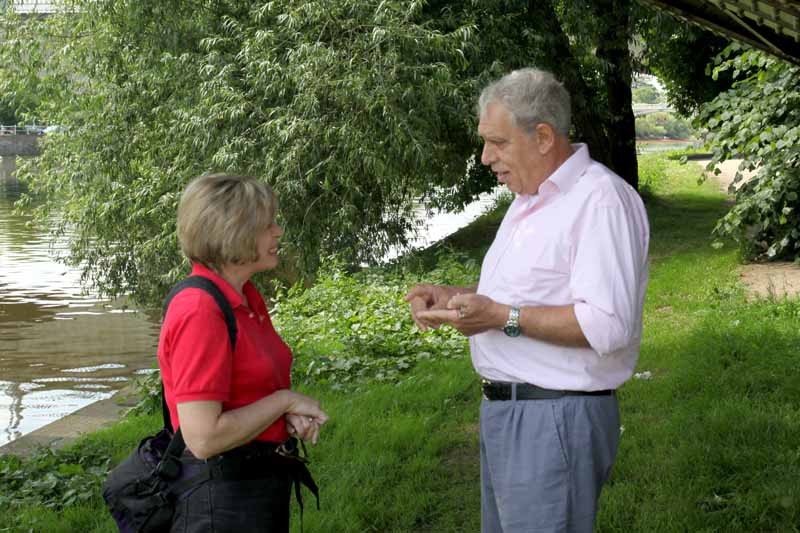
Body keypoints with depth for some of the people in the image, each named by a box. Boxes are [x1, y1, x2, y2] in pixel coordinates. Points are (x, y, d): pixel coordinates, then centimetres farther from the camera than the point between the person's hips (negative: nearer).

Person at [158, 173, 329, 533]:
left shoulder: (248, 299, 6)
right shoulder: (200, 311, -22)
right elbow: (203, 438, -26)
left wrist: (290, 414, 1)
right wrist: (285, 400, -15)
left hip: (263, 484, 9)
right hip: (221, 496, -9)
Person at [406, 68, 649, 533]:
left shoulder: (601, 200, -17)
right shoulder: (529, 200, 17)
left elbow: (606, 326, -26)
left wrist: (502, 316, -23)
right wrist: (455, 297, 11)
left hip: (556, 420, -10)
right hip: (503, 408, 10)